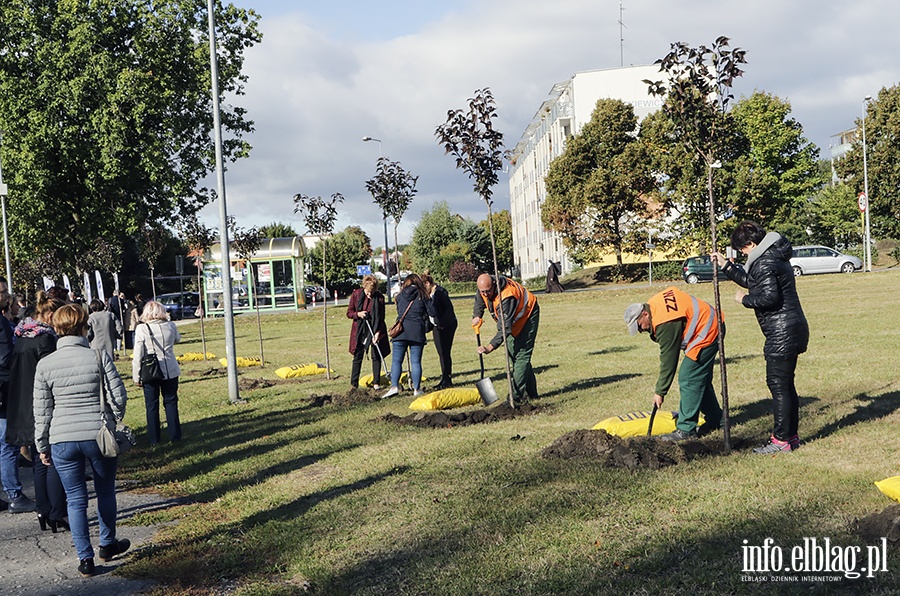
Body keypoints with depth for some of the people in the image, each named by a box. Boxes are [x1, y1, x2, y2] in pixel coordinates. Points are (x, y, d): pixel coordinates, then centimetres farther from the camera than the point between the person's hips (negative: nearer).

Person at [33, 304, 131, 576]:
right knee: (105, 491, 19)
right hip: (99, 436, -1)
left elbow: (42, 410, 1)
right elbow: (118, 396, -7)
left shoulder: (45, 364, -3)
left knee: (76, 499, 10)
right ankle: (108, 544, 34)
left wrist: (42, 446, 10)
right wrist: (114, 420, 13)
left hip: (62, 440, 1)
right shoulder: (99, 356, -8)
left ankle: (85, 558, 12)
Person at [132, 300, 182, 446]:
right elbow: (177, 339, 19)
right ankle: (175, 435, 18)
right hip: (170, 372, 2)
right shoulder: (170, 326, -4)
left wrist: (136, 376, -4)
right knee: (171, 403, 14)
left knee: (152, 406, 9)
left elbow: (138, 355, -10)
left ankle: (154, 438, 15)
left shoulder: (141, 329, -11)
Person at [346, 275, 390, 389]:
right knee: (358, 356, 3)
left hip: (375, 329, 0)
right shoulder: (356, 294, -6)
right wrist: (358, 314, -19)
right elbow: (349, 313, 1)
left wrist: (378, 332, -17)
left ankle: (376, 382, 9)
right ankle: (353, 384, 9)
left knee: (377, 356, 0)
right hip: (360, 329, 0)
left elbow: (381, 317, -7)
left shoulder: (380, 297, -9)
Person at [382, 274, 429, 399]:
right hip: (417, 332, -1)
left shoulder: (400, 296, 12)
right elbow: (430, 313, 5)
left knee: (396, 360, 2)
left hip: (400, 330, 1)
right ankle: (417, 389, 2)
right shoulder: (422, 296, 5)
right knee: (416, 361, 2)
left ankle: (394, 386, -11)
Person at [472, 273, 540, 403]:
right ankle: (531, 394, 14)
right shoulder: (484, 289, -15)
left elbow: (504, 327, -42)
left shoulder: (507, 296, -40)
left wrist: (490, 347, -48)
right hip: (513, 320, 9)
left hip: (527, 317, -9)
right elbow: (479, 303, 8)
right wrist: (477, 316, -13)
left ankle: (517, 395, -18)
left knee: (522, 355, -15)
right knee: (513, 353, 7)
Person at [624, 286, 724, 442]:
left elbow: (668, 359, -23)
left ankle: (686, 430, -9)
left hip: (706, 333, -11)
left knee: (688, 380, -11)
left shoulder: (665, 324, -29)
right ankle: (715, 419, 32)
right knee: (701, 379, 19)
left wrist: (660, 392, -15)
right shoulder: (654, 303, -2)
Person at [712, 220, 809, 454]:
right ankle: (791, 435, 21)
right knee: (786, 384, 15)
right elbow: (751, 282, 28)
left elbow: (770, 296, -25)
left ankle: (782, 440, -1)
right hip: (793, 329, 11)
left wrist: (745, 299, -10)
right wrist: (725, 265, 27)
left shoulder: (764, 262, -16)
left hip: (782, 333, -11)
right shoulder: (775, 255, 17)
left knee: (778, 385, -6)